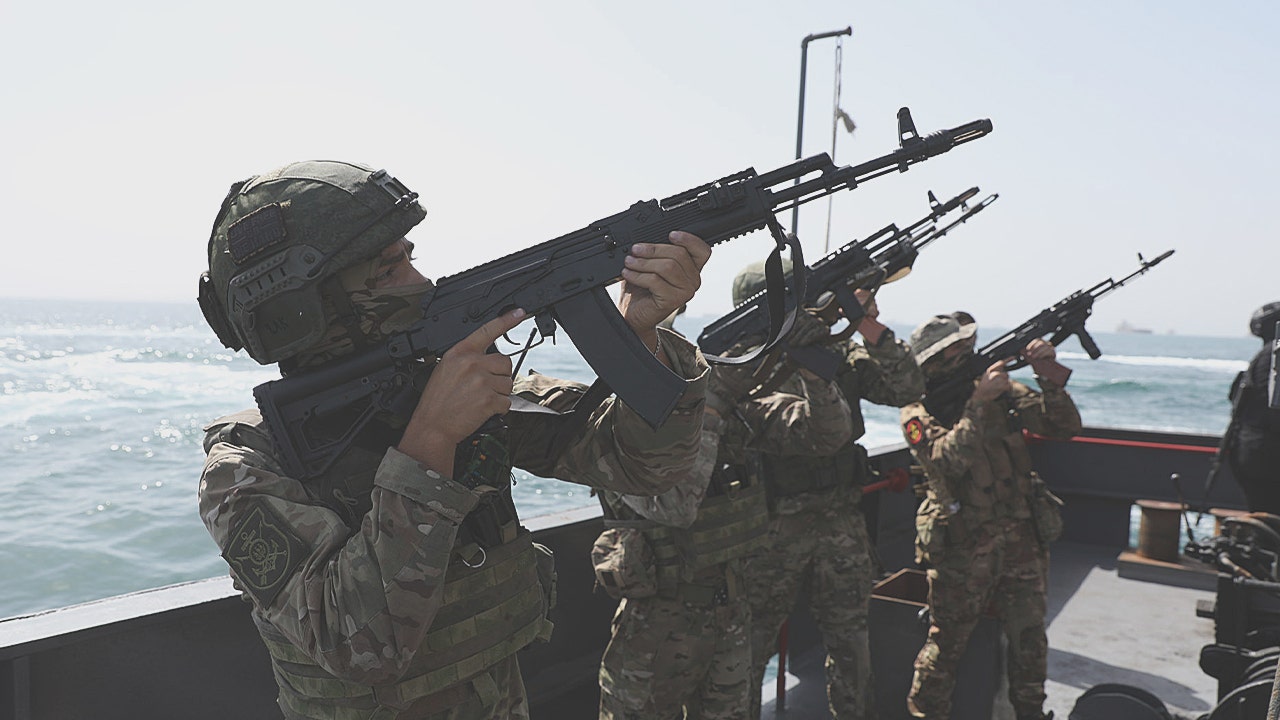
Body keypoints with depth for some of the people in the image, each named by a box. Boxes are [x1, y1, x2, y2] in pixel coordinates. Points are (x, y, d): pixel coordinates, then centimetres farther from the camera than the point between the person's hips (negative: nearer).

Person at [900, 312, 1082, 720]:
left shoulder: (1002, 390, 4)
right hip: (961, 551, -4)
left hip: (1022, 540, 4)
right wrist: (978, 403, -29)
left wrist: (1051, 378, -17)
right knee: (945, 645, 4)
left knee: (1029, 641, 14)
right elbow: (945, 462, -25)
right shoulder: (918, 414, -7)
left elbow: (1064, 426, -1)